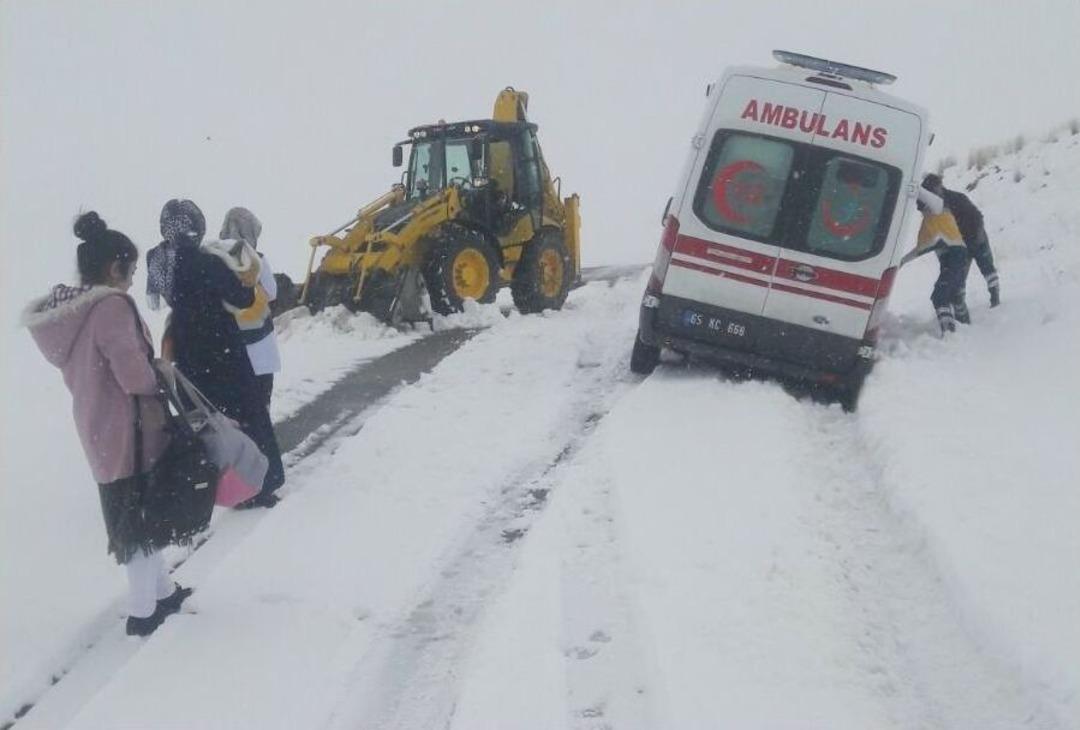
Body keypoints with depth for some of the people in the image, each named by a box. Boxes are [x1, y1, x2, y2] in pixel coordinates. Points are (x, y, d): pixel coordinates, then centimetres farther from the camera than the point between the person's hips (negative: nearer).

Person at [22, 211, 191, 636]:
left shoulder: (63, 310, 4)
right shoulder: (111, 307, -23)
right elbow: (135, 375, -27)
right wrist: (160, 377, -5)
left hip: (99, 431, 9)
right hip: (129, 430, -8)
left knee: (136, 515, 21)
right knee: (140, 518, 5)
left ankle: (161, 591, 35)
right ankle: (142, 611, 16)